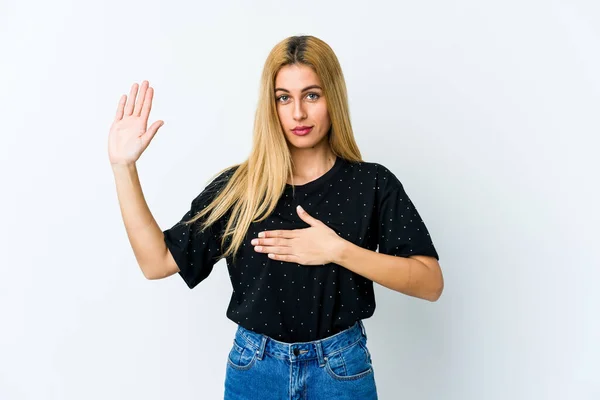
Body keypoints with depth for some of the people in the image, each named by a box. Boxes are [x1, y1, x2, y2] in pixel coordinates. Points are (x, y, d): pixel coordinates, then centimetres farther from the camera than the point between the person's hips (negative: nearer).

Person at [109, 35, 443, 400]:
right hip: (254, 368, 2)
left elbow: (430, 283, -12)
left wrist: (338, 250, -23)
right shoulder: (238, 186, -6)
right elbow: (157, 261, -8)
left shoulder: (372, 183, -9)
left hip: (341, 369, -1)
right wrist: (124, 166, -13)